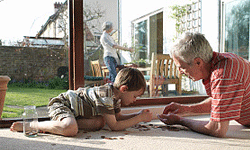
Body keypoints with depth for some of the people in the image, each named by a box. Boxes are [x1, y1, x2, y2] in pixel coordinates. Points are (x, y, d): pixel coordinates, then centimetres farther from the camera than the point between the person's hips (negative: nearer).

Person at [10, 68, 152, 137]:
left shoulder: (114, 93, 6)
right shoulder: (105, 96, -24)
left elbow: (118, 117, 16)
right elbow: (114, 126, -22)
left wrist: (139, 114, 4)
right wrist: (139, 119, -16)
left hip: (74, 108, 10)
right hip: (62, 103, -10)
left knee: (99, 122, -5)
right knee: (70, 130, -36)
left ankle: (56, 124, -4)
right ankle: (28, 125, -16)